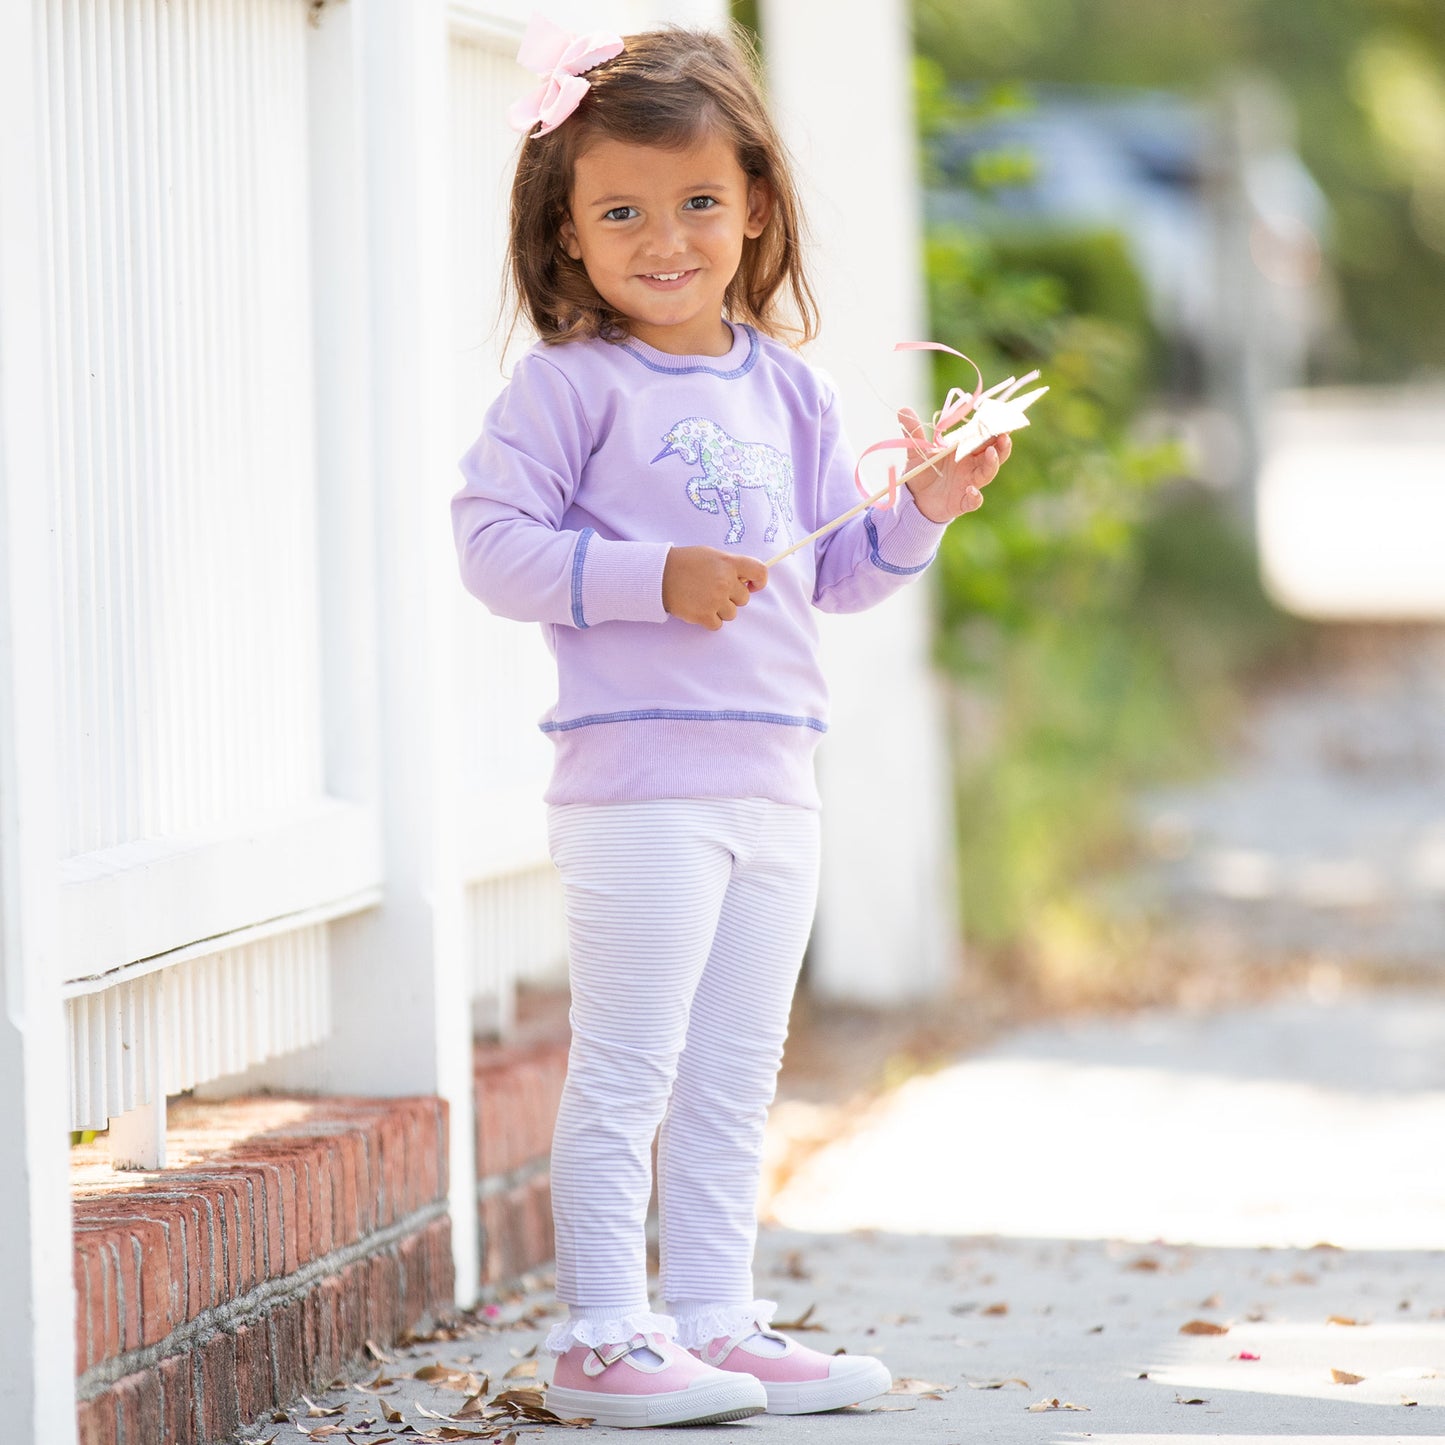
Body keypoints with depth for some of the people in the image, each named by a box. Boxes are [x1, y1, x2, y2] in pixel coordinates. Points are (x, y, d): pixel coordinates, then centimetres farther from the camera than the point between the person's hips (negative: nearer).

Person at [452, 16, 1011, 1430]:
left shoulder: (787, 389, 13)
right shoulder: (569, 384, -8)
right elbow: (492, 540, -15)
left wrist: (920, 513, 3)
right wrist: (655, 578, -22)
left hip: (773, 779, 7)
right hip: (637, 781, -7)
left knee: (735, 1076, 13)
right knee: (624, 1073, -4)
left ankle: (714, 1320, 21)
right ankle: (599, 1335, 3)